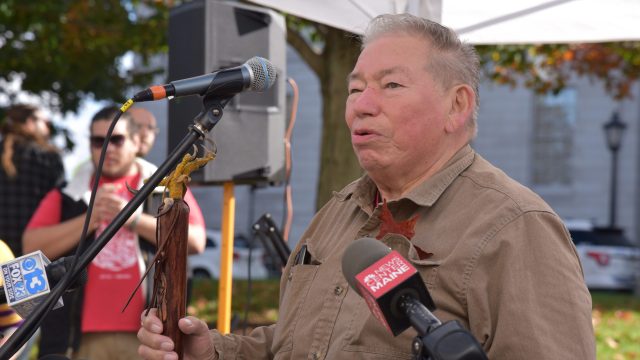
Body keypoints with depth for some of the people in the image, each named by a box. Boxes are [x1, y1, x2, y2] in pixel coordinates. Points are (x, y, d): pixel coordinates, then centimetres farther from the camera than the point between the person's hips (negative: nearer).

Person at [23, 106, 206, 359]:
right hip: (81, 338, 1)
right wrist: (90, 219, -8)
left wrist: (134, 219, -11)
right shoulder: (67, 196, 14)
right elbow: (32, 247, 2)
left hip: (148, 337, -1)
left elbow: (196, 241, -2)